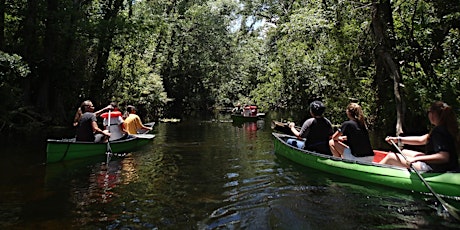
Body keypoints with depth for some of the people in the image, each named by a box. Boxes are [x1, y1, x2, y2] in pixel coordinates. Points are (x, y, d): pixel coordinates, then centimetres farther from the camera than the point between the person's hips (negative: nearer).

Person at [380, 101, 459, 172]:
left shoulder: (438, 131, -24)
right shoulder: (444, 128, 7)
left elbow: (444, 157, -33)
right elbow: (421, 140, 11)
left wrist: (417, 159, -35)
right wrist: (398, 139, 8)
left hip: (435, 169, -10)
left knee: (391, 157, -6)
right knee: (404, 152, 22)